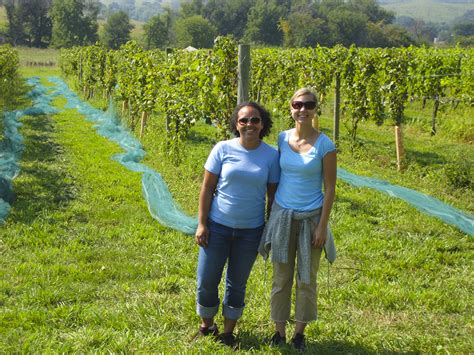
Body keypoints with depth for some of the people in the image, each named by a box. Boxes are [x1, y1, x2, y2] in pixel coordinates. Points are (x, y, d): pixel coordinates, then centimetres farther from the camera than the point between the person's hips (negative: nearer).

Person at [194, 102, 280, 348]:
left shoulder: (271, 155, -5)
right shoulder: (223, 149, -8)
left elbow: (272, 195, 2)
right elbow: (207, 188, -4)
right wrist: (202, 223, -7)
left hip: (251, 230, 1)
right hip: (218, 226, 0)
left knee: (237, 284, 14)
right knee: (207, 281, 6)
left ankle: (228, 332, 31)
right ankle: (206, 325, 31)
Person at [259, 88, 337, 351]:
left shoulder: (325, 145, -10)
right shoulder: (282, 138, 0)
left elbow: (330, 188, -8)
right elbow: (276, 176, 9)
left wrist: (322, 227, -10)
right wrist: (271, 214, 9)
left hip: (310, 218, -2)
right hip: (283, 215, 3)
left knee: (307, 279, 9)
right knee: (281, 278, 10)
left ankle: (300, 332, 24)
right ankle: (280, 331, 24)